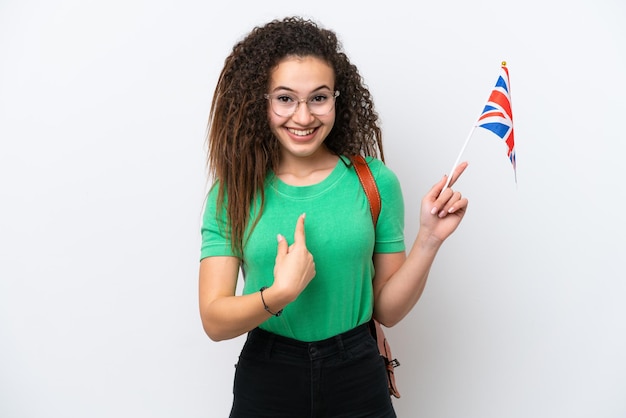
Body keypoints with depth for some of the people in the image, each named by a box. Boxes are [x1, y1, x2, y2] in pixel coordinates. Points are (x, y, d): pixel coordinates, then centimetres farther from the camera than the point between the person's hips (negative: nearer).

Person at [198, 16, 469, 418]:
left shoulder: (375, 182, -5)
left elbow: (387, 310, -2)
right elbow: (214, 321, -11)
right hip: (264, 383, 0)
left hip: (358, 382, 0)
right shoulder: (233, 192, -7)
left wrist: (428, 240, -15)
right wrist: (280, 294, -27)